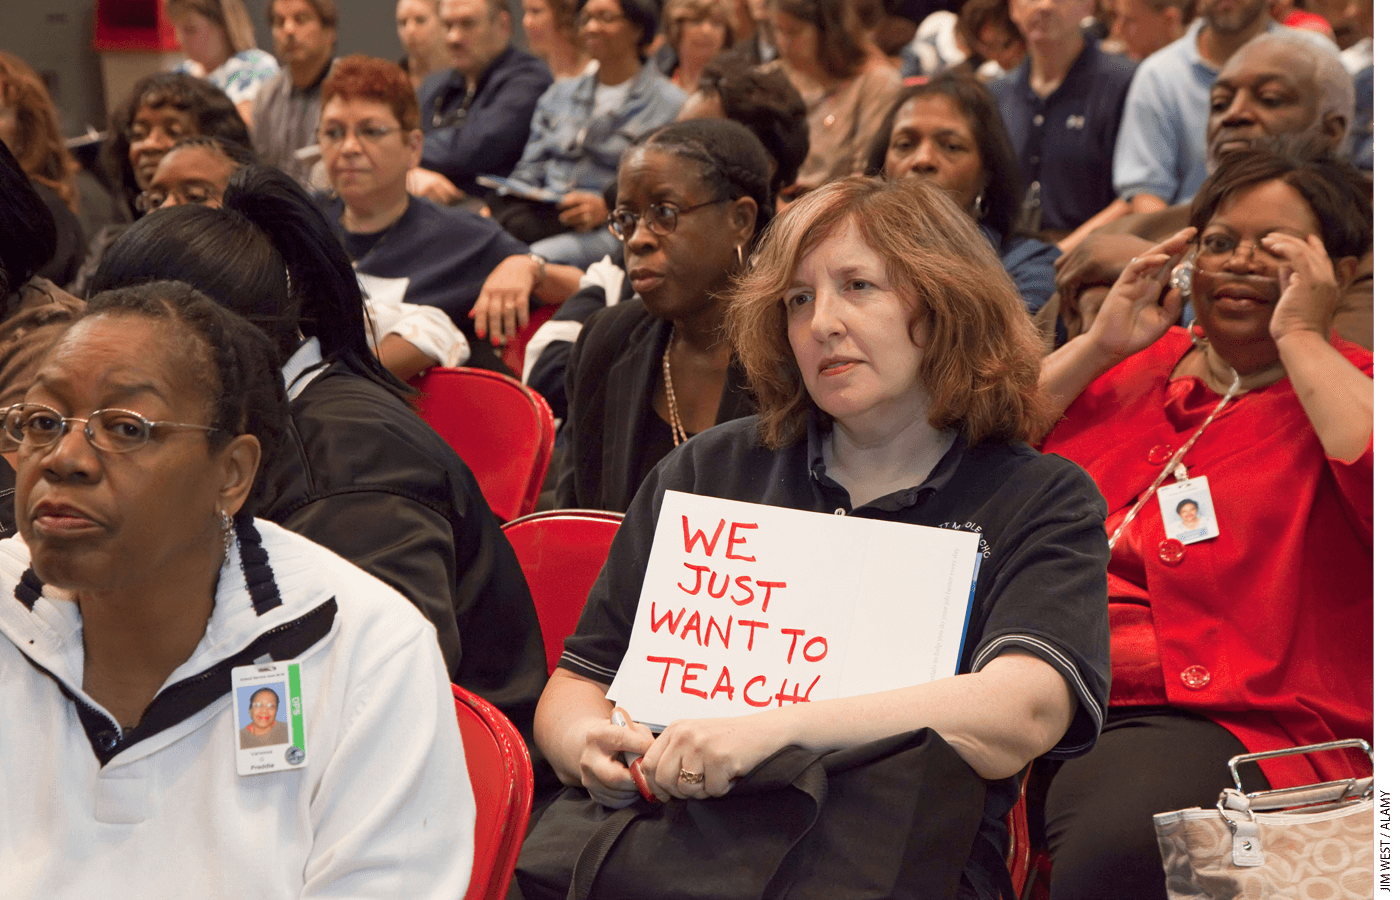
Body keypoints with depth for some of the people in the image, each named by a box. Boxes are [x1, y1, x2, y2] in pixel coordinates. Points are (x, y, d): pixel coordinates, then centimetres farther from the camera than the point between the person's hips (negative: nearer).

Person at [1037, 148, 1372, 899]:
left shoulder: (1343, 389, 9)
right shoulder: (1127, 369, 23)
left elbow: (1369, 475, -16)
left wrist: (1299, 337, -5)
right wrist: (1098, 345, 8)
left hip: (1232, 721, -4)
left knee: (1117, 835, -38)